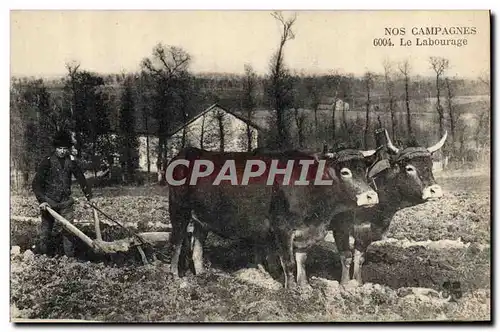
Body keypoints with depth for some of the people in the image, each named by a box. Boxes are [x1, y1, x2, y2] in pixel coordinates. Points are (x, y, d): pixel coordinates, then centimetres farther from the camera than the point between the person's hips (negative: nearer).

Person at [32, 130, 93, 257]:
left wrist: (89, 196, 10)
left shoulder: (71, 161, 3)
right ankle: (45, 255, 20)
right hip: (49, 202, -2)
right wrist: (41, 200, -22)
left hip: (66, 202, 2)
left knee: (67, 229, -2)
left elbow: (81, 179, 11)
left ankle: (70, 255, 3)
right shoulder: (47, 162, -7)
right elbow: (36, 183, -11)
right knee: (46, 229, 5)